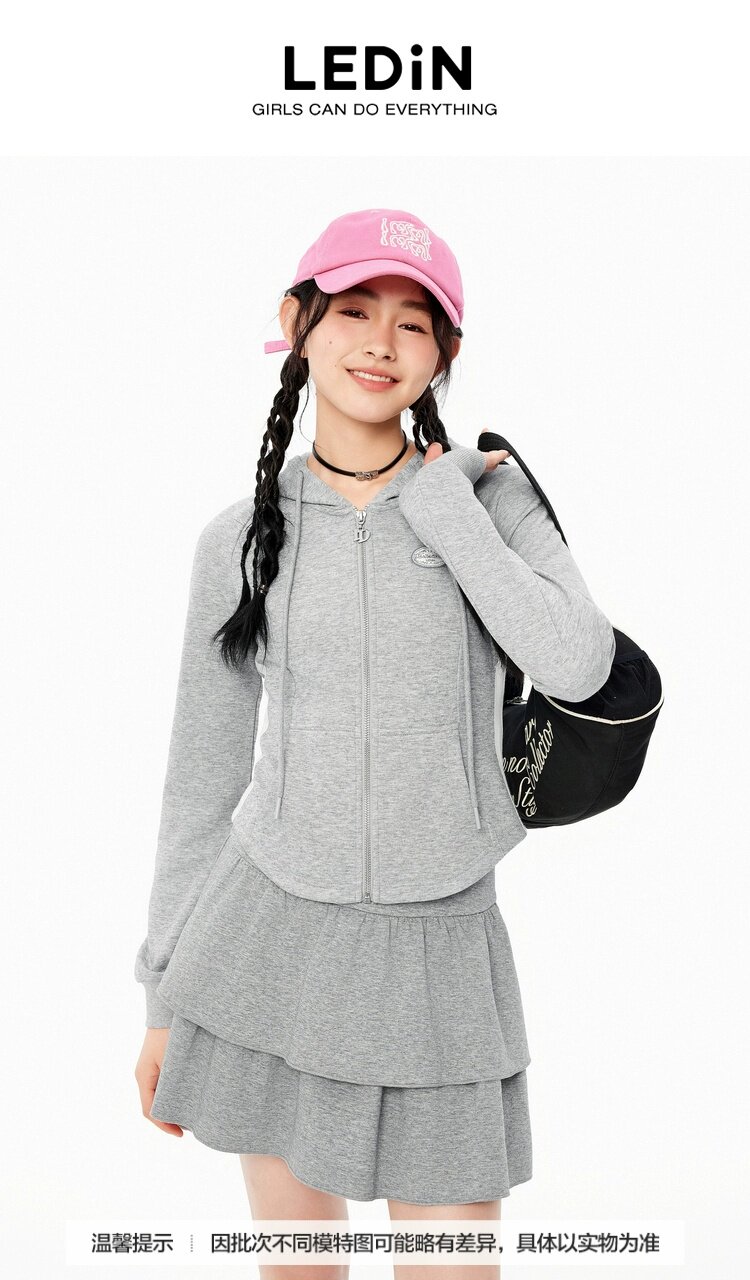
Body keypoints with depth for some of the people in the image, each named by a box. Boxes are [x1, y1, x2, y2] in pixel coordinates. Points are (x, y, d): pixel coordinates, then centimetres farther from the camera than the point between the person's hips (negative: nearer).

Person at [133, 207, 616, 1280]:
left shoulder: (487, 490, -1)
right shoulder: (240, 538, 0)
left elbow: (578, 667, -18)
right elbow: (204, 773, 5)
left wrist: (441, 506, -12)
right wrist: (166, 996, 7)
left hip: (438, 948, -1)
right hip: (273, 929, 1)